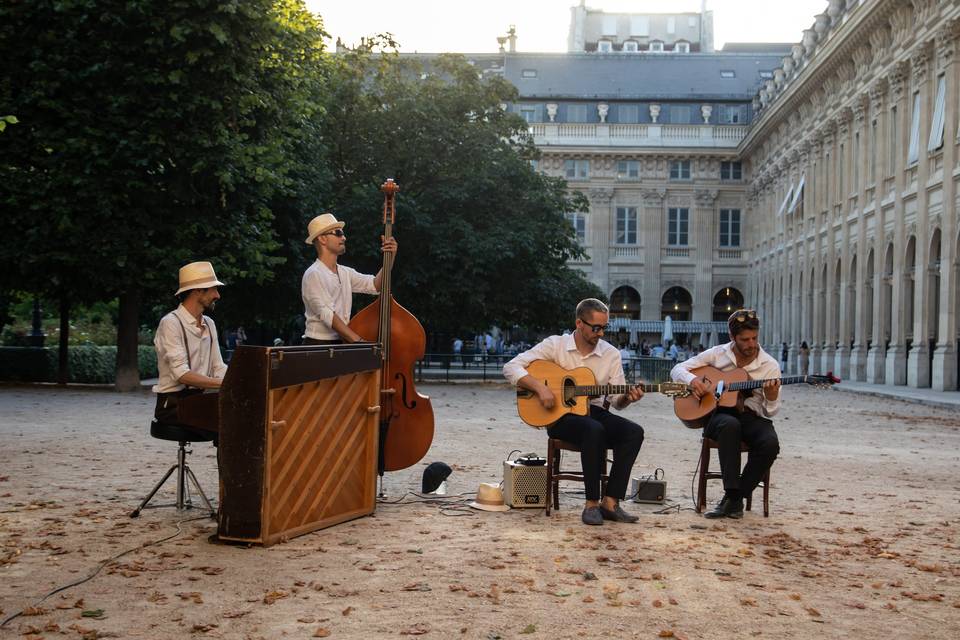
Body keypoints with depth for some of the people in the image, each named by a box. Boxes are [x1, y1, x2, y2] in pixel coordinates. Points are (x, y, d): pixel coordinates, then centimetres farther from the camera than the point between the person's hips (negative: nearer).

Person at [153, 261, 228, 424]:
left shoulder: (209, 324, 13)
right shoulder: (171, 323, -10)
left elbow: (218, 369, 11)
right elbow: (182, 374, -19)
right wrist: (224, 383, -26)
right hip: (173, 405, -7)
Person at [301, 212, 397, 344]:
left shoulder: (345, 273, 13)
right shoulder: (314, 275, -10)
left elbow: (375, 285, 8)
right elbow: (327, 315, -19)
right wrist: (359, 341, -25)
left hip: (342, 343, 7)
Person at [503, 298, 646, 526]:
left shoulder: (611, 354, 6)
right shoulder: (555, 345, -4)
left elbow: (616, 400, 8)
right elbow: (511, 368, -9)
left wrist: (628, 397, -16)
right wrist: (540, 387, -22)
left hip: (594, 412, 4)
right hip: (561, 416, -4)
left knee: (634, 432, -24)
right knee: (595, 430, -37)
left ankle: (610, 502, -21)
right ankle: (592, 504, -27)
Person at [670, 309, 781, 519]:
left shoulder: (770, 365, 1)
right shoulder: (717, 354, 4)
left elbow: (770, 412, 0)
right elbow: (677, 369, 7)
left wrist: (771, 398, -23)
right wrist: (693, 380, -14)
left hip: (753, 417, 1)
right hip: (718, 414, -1)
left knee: (770, 444, -32)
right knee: (730, 425, -39)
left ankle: (735, 499, -17)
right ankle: (732, 493, -36)